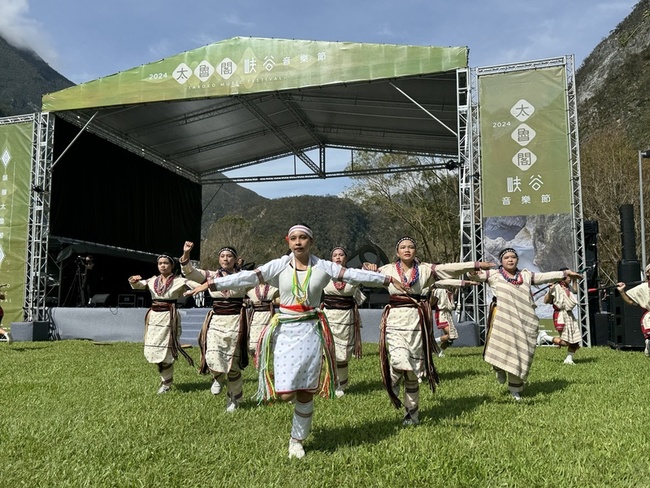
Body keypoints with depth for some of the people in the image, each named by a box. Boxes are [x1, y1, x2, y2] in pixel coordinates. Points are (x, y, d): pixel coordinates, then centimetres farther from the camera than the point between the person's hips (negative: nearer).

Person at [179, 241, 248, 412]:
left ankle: (234, 399, 24)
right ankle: (218, 378, 25)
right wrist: (186, 254, -19)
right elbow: (189, 272, -5)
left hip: (235, 323, -2)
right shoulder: (211, 275, 5)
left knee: (233, 365, 2)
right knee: (213, 359, -12)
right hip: (215, 322, 2)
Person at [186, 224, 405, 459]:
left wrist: (387, 279, -2)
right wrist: (211, 283, -14)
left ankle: (297, 440, 26)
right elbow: (247, 277, -7)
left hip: (311, 331, 1)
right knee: (285, 393, -7)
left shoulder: (323, 267, 1)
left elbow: (354, 274, 0)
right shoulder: (279, 266, -2)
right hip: (285, 330, -1)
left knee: (306, 393, 6)